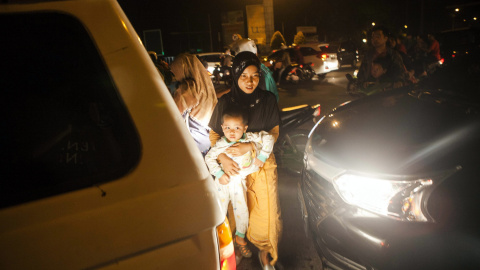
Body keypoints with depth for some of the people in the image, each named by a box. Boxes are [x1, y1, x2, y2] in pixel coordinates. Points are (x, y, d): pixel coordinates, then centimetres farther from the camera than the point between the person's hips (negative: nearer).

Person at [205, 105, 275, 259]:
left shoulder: (250, 139, -15)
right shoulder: (221, 144, -14)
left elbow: (268, 138, -12)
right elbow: (209, 157, -4)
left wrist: (262, 156, -12)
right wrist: (219, 174, -13)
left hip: (239, 182, 1)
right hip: (223, 181, -1)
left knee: (241, 211, 9)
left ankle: (240, 238, 36)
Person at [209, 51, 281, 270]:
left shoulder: (267, 99, -6)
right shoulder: (225, 102, -7)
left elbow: (274, 133, -3)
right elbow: (214, 135, 0)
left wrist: (248, 146, -19)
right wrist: (223, 158, -18)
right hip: (234, 165, 0)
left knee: (266, 211, 1)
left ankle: (264, 252, 24)